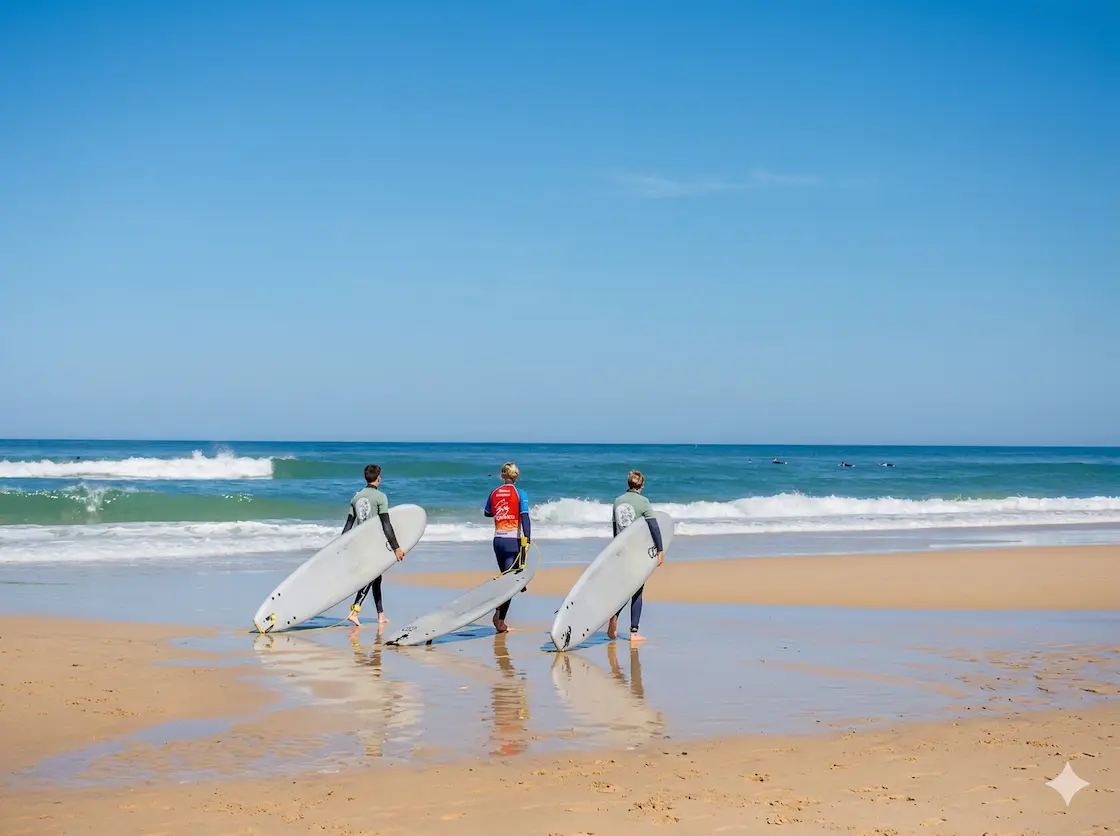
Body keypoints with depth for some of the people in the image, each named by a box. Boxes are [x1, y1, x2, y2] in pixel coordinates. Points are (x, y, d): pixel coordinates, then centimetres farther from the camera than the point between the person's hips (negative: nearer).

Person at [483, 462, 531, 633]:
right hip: (514, 540, -4)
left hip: (498, 540, 4)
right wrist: (527, 541, -17)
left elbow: (487, 513, 22)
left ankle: (499, 616, 11)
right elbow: (525, 518, -13)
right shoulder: (519, 494, -5)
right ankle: (500, 617, -21)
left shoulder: (494, 493, 7)